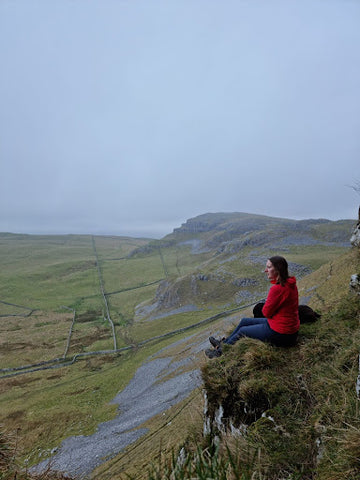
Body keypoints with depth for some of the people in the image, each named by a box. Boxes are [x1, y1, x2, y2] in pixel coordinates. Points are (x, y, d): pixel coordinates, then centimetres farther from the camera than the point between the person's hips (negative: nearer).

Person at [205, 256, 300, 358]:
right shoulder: (290, 283, 0)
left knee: (242, 331, 9)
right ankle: (223, 342, 34)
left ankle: (221, 351, 30)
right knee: (244, 321, 18)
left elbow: (266, 312, -19)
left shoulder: (277, 288, -30)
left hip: (280, 334, -9)